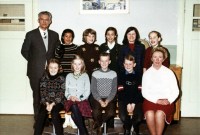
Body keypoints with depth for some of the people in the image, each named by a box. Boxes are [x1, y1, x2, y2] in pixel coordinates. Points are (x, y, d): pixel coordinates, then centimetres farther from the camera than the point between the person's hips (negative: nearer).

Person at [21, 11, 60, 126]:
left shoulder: (54, 35, 9)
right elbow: (24, 51, 6)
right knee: (37, 96, 4)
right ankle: (38, 120, 17)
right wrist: (33, 61, 3)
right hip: (36, 72, -2)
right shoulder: (31, 35, 1)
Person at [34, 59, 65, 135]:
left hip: (58, 102, -2)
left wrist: (52, 104, -17)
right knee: (41, 113, -26)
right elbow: (43, 94, 2)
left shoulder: (62, 79, 1)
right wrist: (47, 103, -15)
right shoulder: (44, 79, 6)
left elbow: (61, 95, -4)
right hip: (46, 102, 2)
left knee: (54, 112, -31)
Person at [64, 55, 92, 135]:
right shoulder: (69, 76, 20)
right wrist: (69, 96, -6)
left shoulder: (85, 76, 13)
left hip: (82, 100, -1)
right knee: (74, 107, -35)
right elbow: (66, 90, 15)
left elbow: (87, 91, 6)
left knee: (74, 114, -34)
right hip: (71, 100, 1)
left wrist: (79, 98, -9)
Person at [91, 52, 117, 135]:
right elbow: (93, 90, 1)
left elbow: (114, 90, 2)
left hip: (110, 98, 1)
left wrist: (107, 101, -12)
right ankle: (100, 126, 6)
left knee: (111, 113, -27)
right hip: (98, 98, 0)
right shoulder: (95, 74, 5)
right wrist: (100, 101, -13)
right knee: (96, 112, -29)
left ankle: (98, 122, 5)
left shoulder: (113, 74, 6)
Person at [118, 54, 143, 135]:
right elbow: (121, 92, 3)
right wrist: (127, 104, -12)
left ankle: (134, 126, 13)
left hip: (136, 101, 0)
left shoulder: (138, 76, 14)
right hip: (124, 100, 0)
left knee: (139, 117, -26)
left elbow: (139, 91, 4)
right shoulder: (121, 76, 13)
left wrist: (133, 104, -11)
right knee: (123, 116, -28)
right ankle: (127, 128, 9)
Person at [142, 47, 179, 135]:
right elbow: (144, 92, 5)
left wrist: (169, 100, -10)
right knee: (149, 114, -31)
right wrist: (157, 100, -10)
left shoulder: (169, 73, 11)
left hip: (166, 101, 0)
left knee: (159, 114, -33)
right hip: (150, 100, 1)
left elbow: (175, 91, 9)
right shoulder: (147, 73, 12)